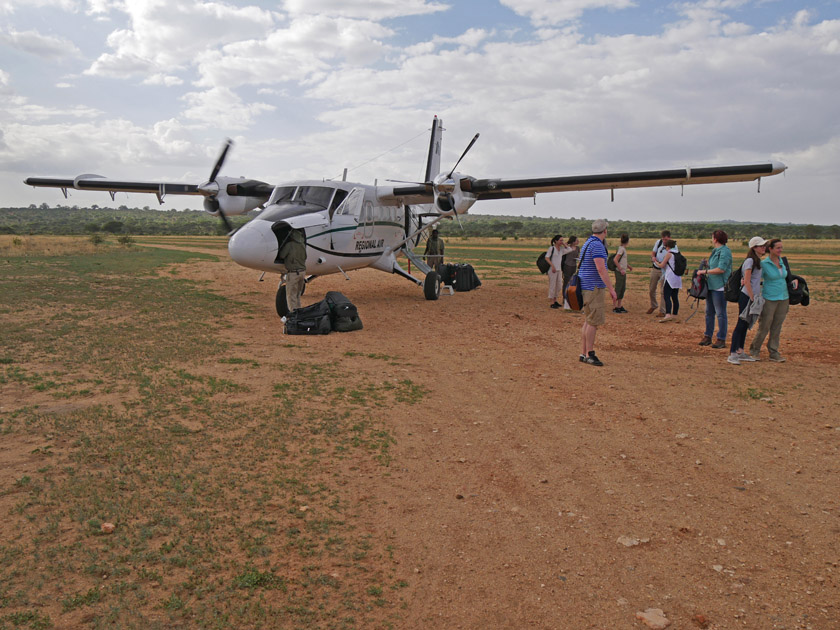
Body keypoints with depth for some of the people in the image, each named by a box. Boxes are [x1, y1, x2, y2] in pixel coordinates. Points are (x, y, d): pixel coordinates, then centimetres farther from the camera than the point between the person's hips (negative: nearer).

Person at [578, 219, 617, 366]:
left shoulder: (588, 243, 16)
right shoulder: (597, 245, -16)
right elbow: (601, 269, -23)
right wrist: (611, 289, -22)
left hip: (587, 286, 10)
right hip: (593, 288, -10)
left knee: (588, 321, 12)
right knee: (594, 321, -7)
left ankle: (583, 353, 14)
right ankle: (590, 354, -3)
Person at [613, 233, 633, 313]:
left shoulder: (623, 249, 13)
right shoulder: (621, 249, -16)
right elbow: (615, 260, -21)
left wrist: (628, 266, 20)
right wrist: (621, 270, -21)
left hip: (623, 272, 10)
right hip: (620, 272, -10)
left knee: (623, 289, 13)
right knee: (618, 289, -4)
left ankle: (619, 306, 20)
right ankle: (615, 307, 1)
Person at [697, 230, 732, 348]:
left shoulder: (725, 252, -13)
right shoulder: (715, 251, 16)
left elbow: (721, 269, -21)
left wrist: (705, 271, -15)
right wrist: (706, 265, 9)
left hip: (720, 286, -10)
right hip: (711, 285, 10)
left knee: (720, 314, -4)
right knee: (709, 312, 13)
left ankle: (721, 339, 2)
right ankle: (707, 336, 21)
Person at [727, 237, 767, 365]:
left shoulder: (758, 261, 15)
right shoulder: (750, 260, -13)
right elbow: (746, 281, -17)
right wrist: (752, 298, -16)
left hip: (753, 297, 9)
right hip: (746, 296, -9)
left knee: (746, 324, 12)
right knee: (741, 324, -8)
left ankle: (740, 352, 19)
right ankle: (732, 354, -6)